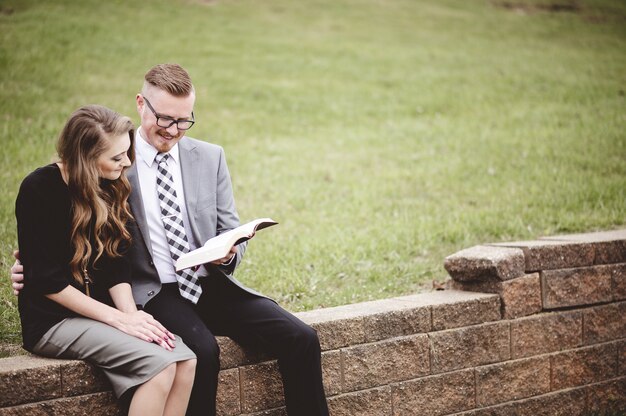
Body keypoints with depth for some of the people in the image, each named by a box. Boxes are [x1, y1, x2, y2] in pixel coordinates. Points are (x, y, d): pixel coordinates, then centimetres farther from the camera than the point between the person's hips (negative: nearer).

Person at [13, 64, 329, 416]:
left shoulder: (210, 158, 10)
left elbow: (232, 233, 13)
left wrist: (228, 253, -11)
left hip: (212, 285, 4)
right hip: (154, 292, -4)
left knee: (301, 338, -14)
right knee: (203, 350, -34)